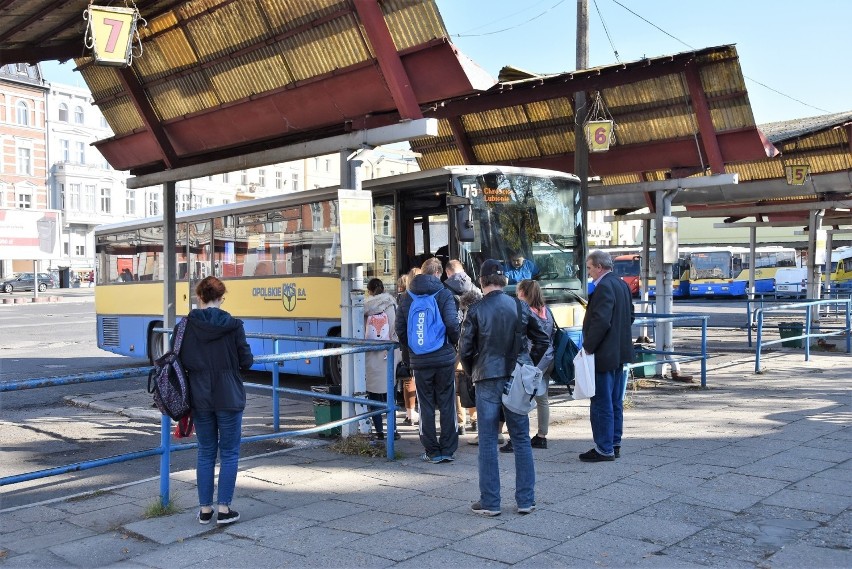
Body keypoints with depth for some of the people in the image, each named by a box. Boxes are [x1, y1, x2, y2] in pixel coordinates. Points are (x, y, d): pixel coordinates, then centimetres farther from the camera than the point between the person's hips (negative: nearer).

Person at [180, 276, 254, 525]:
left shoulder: (187, 325, -6)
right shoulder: (233, 325, -10)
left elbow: (182, 362, -5)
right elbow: (246, 361, -6)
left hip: (200, 398, 2)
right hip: (229, 399, -2)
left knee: (205, 453, 14)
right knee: (229, 453, 9)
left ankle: (205, 509, 19)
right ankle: (223, 509, 9)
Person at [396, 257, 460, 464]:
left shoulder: (408, 297, 7)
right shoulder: (444, 294, -3)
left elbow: (400, 329, 6)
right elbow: (452, 323, -13)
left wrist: (408, 354, 17)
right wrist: (453, 342, 6)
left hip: (419, 360, 2)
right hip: (444, 358, -2)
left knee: (426, 406, 8)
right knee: (447, 405, 7)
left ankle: (432, 452, 12)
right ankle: (448, 450, 10)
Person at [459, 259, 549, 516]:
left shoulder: (476, 310, -8)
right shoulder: (520, 307, 2)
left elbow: (465, 349, -6)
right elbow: (542, 339, 5)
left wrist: (473, 372, 10)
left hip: (488, 380, -3)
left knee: (488, 442, 5)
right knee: (521, 439, 11)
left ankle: (490, 502, 10)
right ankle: (525, 500, 15)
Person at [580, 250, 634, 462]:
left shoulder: (604, 287, -18)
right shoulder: (622, 285, 12)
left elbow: (601, 321, -25)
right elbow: (630, 317, 19)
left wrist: (588, 347, -18)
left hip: (604, 355, -10)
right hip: (620, 352, 10)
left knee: (601, 403, -3)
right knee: (615, 402, 15)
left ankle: (604, 449, 2)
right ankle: (614, 444, 23)